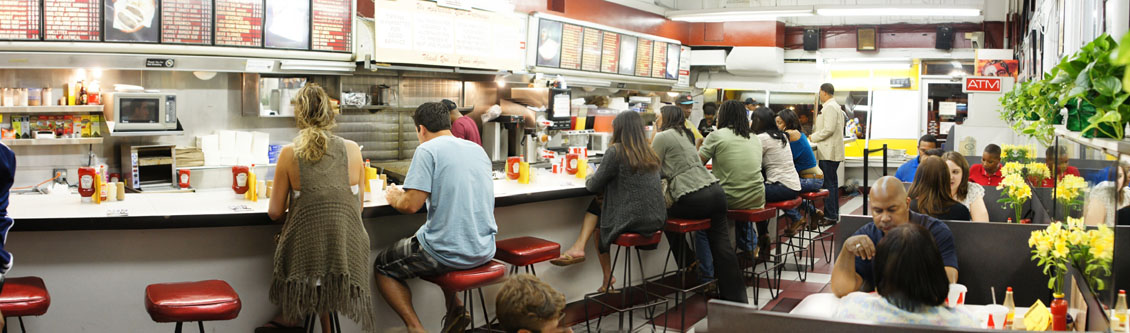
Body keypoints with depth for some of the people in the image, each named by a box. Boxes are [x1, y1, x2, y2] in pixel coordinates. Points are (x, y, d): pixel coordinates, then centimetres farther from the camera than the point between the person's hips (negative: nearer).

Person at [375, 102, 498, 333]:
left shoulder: (427, 150, -11)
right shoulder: (478, 150, 10)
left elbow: (411, 205, -17)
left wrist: (394, 198, 5)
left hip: (448, 254, -7)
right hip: (484, 251, 7)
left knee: (382, 266, 16)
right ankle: (455, 307, 20)